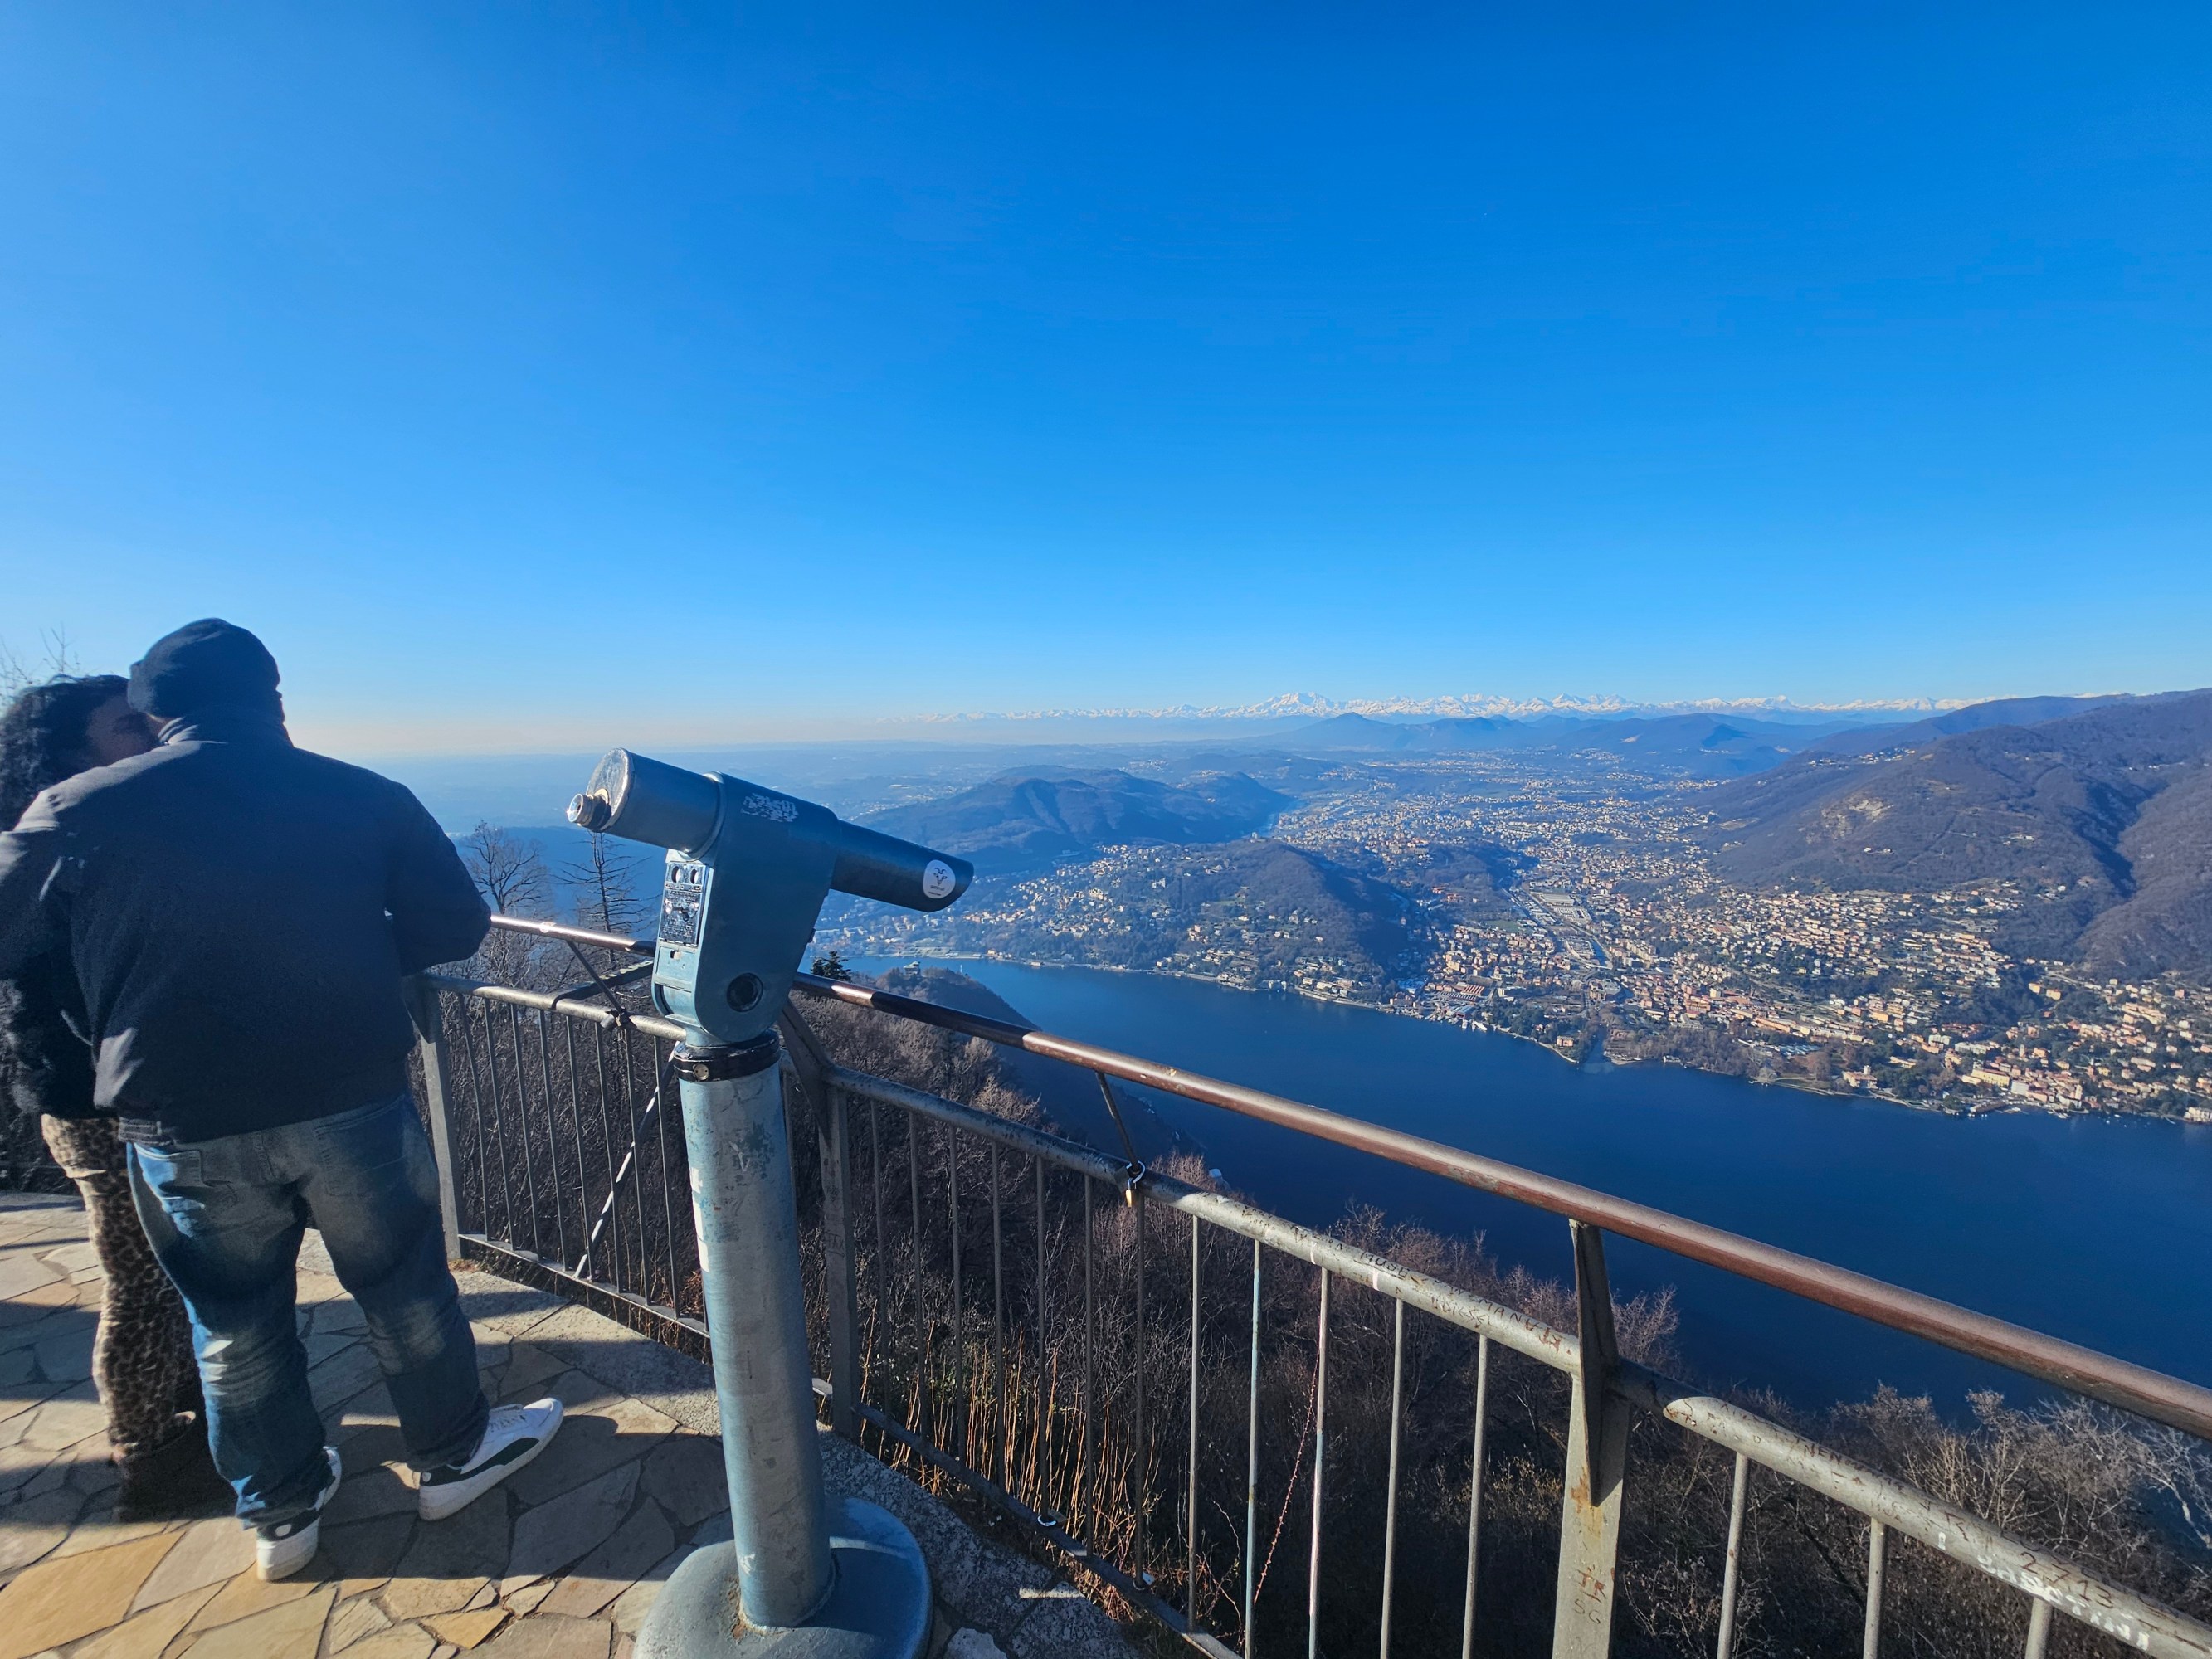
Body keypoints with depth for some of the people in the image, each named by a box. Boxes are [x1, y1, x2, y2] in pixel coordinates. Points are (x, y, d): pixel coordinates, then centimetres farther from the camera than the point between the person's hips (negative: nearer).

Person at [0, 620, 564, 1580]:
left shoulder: (77, 811, -3)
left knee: (235, 1324, 21)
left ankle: (282, 1512, 40)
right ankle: (454, 1457, 36)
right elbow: (455, 926, -3)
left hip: (182, 1127, 1)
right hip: (351, 1102, -1)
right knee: (404, 1286, 18)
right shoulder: (363, 797, -4)